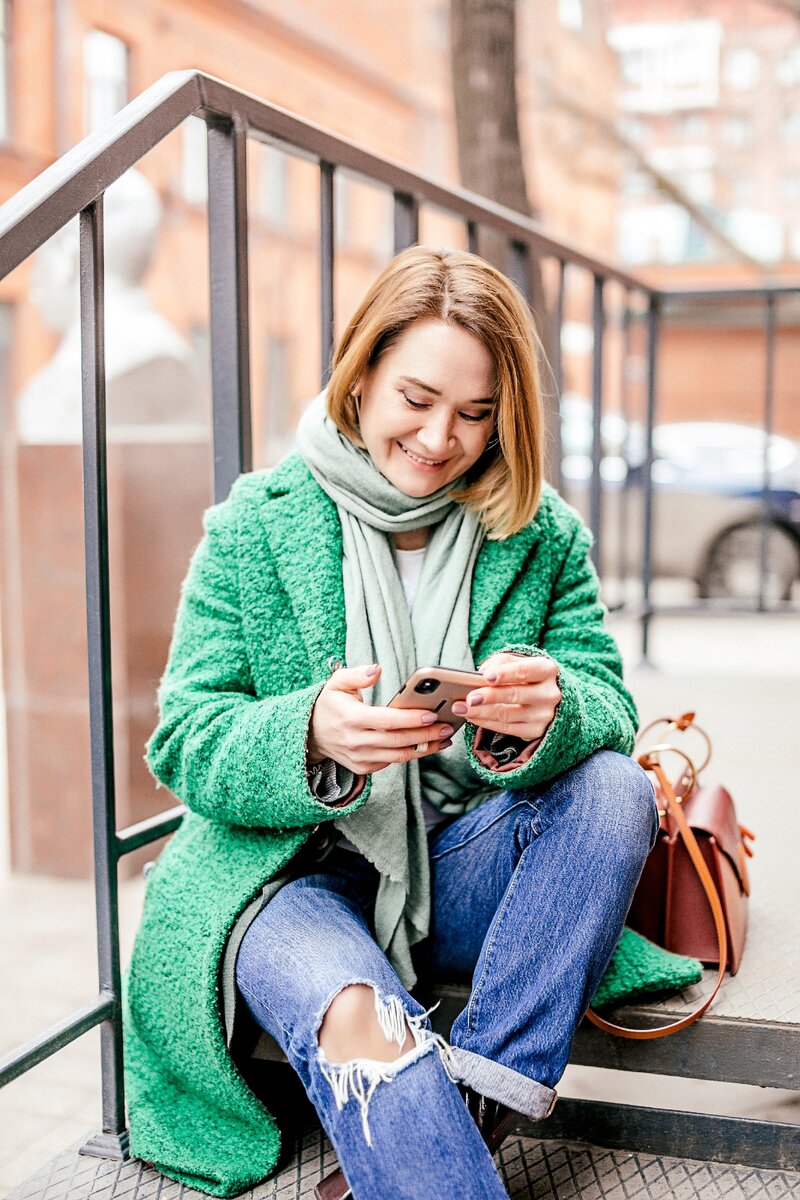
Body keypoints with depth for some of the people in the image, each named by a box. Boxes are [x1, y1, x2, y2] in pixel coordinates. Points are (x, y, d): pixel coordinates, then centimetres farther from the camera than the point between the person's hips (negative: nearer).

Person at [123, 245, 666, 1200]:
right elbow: (186, 743, -8)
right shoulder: (254, 524, -5)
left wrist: (549, 714, -30)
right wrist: (311, 735, -32)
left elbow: (609, 714, -3)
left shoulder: (543, 534, 2)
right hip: (290, 870, -3)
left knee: (617, 788, -24)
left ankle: (465, 1107, -23)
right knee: (356, 1019, -35)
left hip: (461, 874, 4)